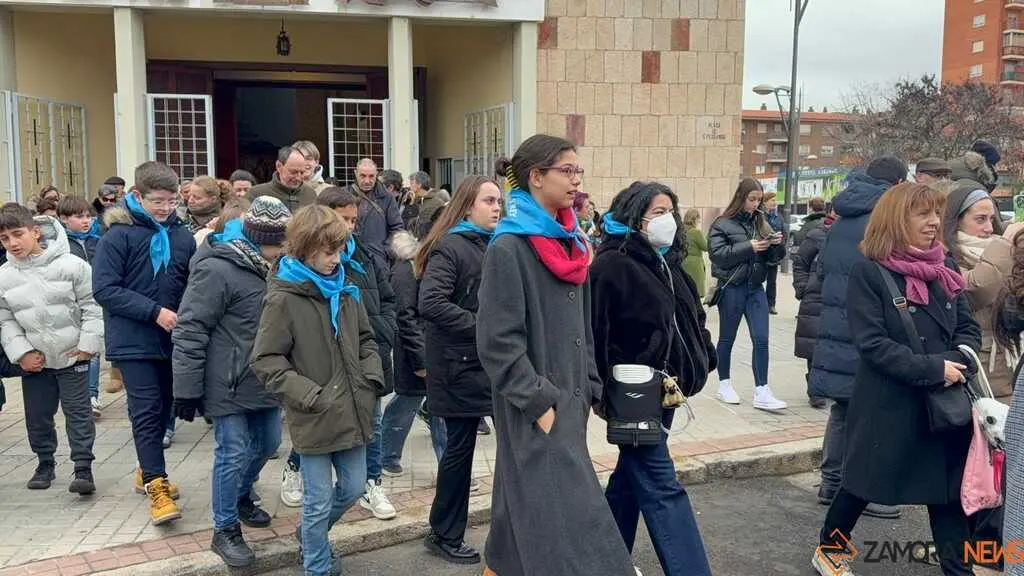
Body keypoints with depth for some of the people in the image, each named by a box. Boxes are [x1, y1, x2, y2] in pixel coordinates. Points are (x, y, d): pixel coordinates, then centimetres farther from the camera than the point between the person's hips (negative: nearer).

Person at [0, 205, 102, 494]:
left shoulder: (71, 265, -12)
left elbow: (92, 306, -7)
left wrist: (88, 343, -11)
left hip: (72, 355, -3)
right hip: (34, 360, 4)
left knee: (78, 412, 0)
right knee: (37, 415, 14)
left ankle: (83, 468, 6)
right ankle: (45, 463, 33)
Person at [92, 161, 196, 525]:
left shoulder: (182, 236, 2)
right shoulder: (119, 235, -10)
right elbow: (104, 289, -13)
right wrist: (154, 311, -19)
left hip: (173, 339, 5)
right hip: (133, 341, -5)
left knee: (163, 408, 15)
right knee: (146, 411, -7)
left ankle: (148, 471, 33)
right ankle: (157, 487, -1)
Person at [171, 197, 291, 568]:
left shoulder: (266, 267, 7)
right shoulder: (216, 269, -20)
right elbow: (190, 332, -19)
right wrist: (187, 389, -18)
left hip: (265, 381, 8)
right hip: (230, 385, -8)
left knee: (267, 442, 19)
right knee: (233, 453, 0)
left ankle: (240, 496, 43)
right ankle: (225, 530, 17)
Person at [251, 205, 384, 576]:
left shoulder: (344, 290, 6)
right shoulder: (283, 299, -13)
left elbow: (366, 339, 18)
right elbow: (265, 361, -13)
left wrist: (372, 378, 3)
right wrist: (310, 396, -17)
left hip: (352, 411, 6)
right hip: (314, 418, -6)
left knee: (353, 488, 17)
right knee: (319, 501, 6)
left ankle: (309, 534, 44)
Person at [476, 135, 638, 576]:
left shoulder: (571, 243, 11)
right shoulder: (507, 249, -14)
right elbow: (498, 342, -17)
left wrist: (589, 390, 11)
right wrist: (539, 403, -18)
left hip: (569, 401, 8)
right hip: (534, 412, -8)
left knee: (521, 513, 17)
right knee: (565, 520, -7)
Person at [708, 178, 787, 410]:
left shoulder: (761, 222, 9)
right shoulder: (723, 224, -6)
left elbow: (774, 258, 11)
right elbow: (718, 254, -16)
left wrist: (778, 243, -10)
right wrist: (748, 247, -20)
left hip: (756, 288, 4)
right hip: (731, 288, -4)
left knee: (761, 339, -2)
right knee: (727, 338, 10)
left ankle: (761, 392, 0)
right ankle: (724, 384, 25)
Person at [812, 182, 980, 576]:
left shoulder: (944, 269, 7)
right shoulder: (869, 272, -11)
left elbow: (968, 329, 8)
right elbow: (872, 343, -18)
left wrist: (955, 364, -12)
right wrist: (932, 369, -21)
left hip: (945, 402, 5)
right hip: (889, 404, -4)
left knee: (947, 488, 10)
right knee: (864, 481, 12)